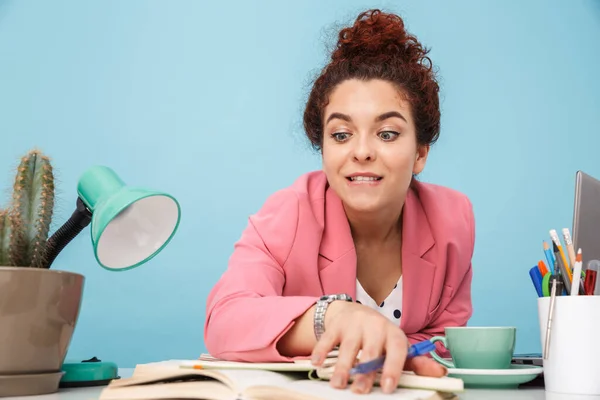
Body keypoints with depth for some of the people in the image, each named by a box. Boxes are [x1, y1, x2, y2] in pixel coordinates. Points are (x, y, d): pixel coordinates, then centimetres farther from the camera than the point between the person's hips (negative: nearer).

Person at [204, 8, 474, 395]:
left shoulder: (453, 217, -11)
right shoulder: (288, 215, -19)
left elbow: (443, 338, 0)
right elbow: (224, 323, -32)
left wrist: (393, 355, -22)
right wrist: (333, 314, -49)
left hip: (400, 390, 3)